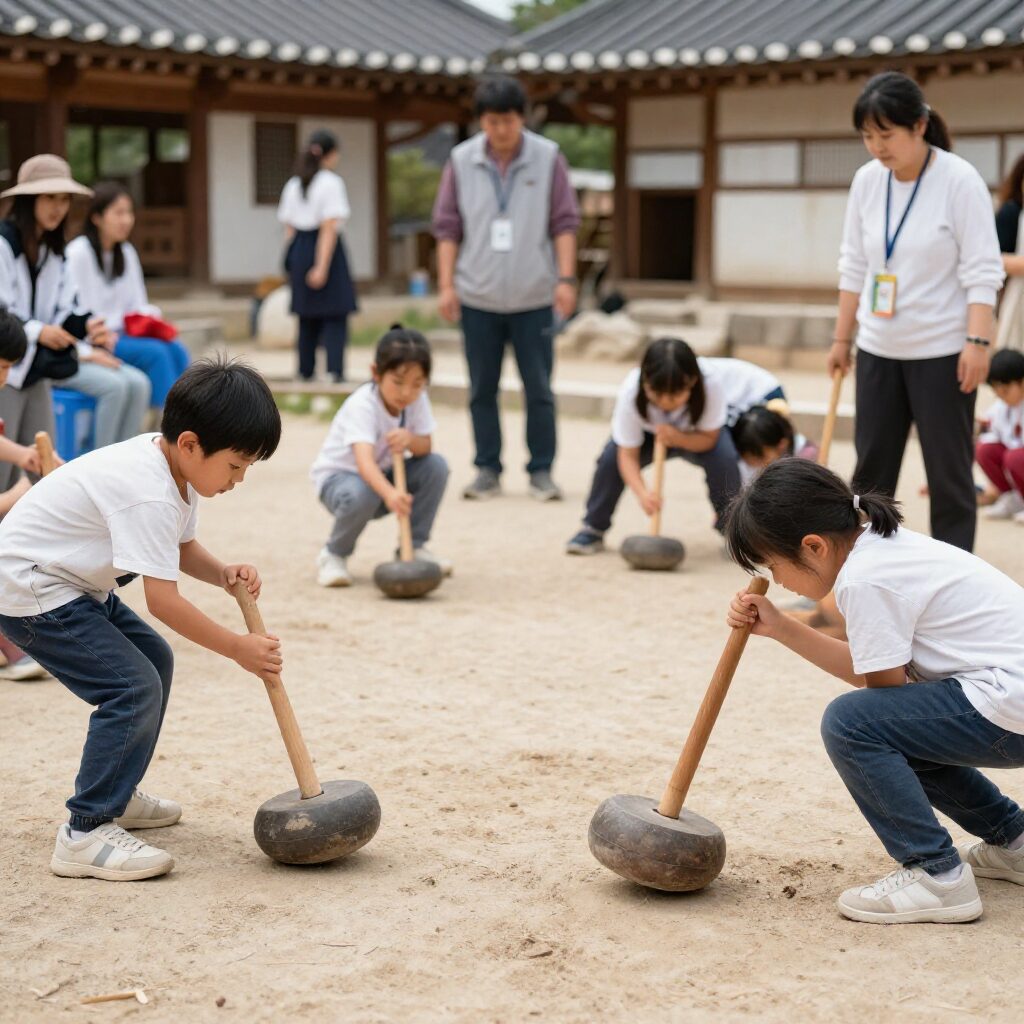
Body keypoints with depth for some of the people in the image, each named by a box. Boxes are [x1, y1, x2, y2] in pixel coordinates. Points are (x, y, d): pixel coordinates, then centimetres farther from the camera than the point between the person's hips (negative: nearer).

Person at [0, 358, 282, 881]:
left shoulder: (176, 468, 1)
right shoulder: (148, 492, -29)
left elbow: (182, 548, 14)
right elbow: (163, 600, -29)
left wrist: (224, 574, -6)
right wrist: (237, 648, -21)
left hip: (68, 581, 11)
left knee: (154, 660, 19)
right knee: (134, 688, -18)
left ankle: (115, 793, 29)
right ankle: (86, 834, -15)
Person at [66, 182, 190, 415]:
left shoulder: (127, 253, 14)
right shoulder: (79, 253, -9)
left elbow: (138, 304, 15)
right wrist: (105, 337, -20)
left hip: (120, 333, 7)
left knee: (177, 350, -19)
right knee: (155, 352, -27)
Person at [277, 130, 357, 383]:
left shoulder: (293, 184, 12)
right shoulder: (331, 182, -7)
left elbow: (288, 226, 12)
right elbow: (329, 227, -14)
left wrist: (294, 261, 17)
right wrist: (322, 266, -18)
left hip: (299, 251, 6)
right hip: (326, 251, -6)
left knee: (307, 317, 14)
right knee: (335, 316, -5)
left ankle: (306, 371, 17)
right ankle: (336, 370, -16)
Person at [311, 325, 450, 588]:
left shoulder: (417, 399, -11)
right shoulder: (362, 405, -31)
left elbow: (426, 447, -10)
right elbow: (364, 460, -45)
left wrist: (411, 440, -35)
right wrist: (389, 494, -64)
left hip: (382, 474, 6)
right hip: (338, 475, -6)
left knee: (436, 466, -17)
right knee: (362, 494, -40)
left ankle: (413, 548, -1)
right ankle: (334, 556, -11)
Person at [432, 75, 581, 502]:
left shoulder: (548, 158, -3)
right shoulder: (461, 161, 0)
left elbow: (564, 222, -1)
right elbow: (447, 226, 4)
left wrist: (566, 278, -7)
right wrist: (446, 284, -1)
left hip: (533, 296, -1)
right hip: (477, 296, 1)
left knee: (539, 390, 3)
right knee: (482, 390, 9)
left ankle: (541, 471, 13)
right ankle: (487, 470, 18)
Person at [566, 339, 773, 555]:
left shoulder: (711, 383, -39)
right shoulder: (630, 393, -36)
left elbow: (709, 438, -25)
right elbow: (628, 455, -29)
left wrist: (679, 438, -46)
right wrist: (642, 493, -47)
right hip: (653, 428, 1)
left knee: (723, 456, -29)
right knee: (612, 454, -21)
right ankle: (593, 529, 1)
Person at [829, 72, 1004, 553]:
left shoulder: (960, 180, -13)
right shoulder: (866, 180, 2)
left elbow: (982, 270, -14)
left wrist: (978, 342, -21)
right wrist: (843, 338, 10)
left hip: (943, 351, -5)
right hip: (879, 350, 5)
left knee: (948, 469, 1)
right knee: (871, 467, 9)